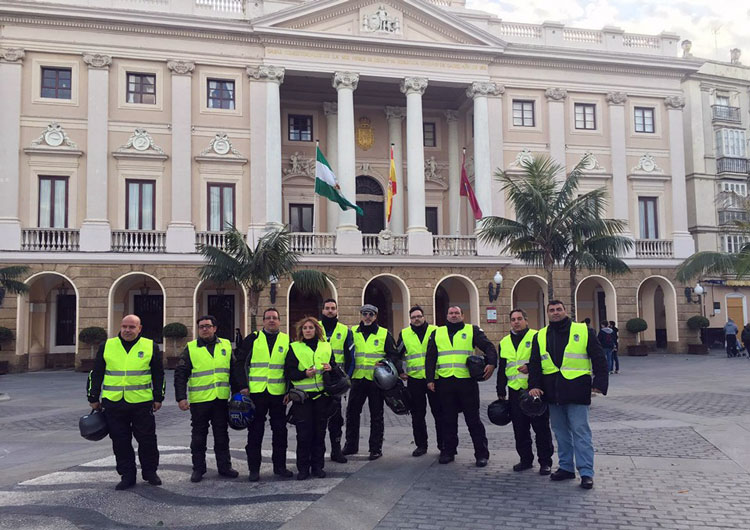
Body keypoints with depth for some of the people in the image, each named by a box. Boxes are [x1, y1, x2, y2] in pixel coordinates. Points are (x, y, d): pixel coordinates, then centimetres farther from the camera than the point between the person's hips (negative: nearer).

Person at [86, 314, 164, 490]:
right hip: (113, 403, 1)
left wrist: (158, 398, 6)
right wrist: (94, 399, 11)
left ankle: (150, 472, 21)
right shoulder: (106, 347, 7)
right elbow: (96, 374, 12)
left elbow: (158, 374, 9)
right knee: (120, 442, 6)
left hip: (142, 403, -1)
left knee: (147, 439, 4)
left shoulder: (151, 347, 4)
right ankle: (127, 475, 18)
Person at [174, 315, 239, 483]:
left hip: (221, 399, 2)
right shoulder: (190, 348, 1)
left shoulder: (226, 345, 8)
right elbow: (180, 374, -1)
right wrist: (181, 398, -9)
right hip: (198, 401, -2)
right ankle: (198, 469, 18)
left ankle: (224, 467, 20)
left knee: (222, 435, 10)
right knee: (198, 437, 7)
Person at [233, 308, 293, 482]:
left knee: (280, 431, 8)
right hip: (256, 393, -1)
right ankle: (254, 469, 13)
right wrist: (243, 386, -6)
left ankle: (280, 466, 20)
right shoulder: (253, 339, 4)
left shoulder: (287, 340, 8)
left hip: (278, 393, 1)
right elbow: (240, 363, 3)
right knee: (255, 431, 4)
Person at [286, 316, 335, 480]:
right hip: (303, 396, -2)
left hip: (322, 395, 3)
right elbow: (289, 372, -1)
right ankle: (303, 468, 8)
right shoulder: (295, 348, 4)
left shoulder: (326, 346, 12)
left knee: (320, 432, 7)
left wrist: (330, 368, -4)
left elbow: (334, 366, 19)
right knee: (303, 433, -3)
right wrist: (304, 374, -17)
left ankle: (318, 466, 18)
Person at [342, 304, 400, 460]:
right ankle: (351, 445, 22)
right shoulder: (353, 332, 9)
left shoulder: (384, 334, 3)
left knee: (376, 415, 5)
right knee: (352, 412, 8)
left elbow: (394, 355, 3)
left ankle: (376, 448, 14)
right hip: (357, 379, 3)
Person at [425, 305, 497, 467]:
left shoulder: (472, 330, 7)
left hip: (467, 381, -2)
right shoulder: (437, 333, 14)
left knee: (473, 419, 1)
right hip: (444, 382, 3)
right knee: (448, 419, 10)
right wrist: (430, 379, 3)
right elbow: (430, 358, 12)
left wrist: (491, 363, -19)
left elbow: (489, 347, 0)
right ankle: (448, 451, 22)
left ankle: (481, 454, 10)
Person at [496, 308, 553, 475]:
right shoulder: (504, 342, 15)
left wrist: (531, 366, -21)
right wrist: (501, 392, 16)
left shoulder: (536, 337, -1)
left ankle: (545, 462, 9)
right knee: (520, 429, 10)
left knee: (541, 427, 0)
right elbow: (501, 369, 19)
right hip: (515, 391, 5)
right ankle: (526, 459, 22)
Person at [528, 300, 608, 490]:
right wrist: (534, 385, -3)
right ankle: (566, 467, 22)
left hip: (576, 391, -4)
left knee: (580, 431, -4)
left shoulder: (584, 331, 0)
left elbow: (599, 359, 1)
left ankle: (586, 472, 1)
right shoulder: (540, 336, 11)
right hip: (552, 392, 4)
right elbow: (534, 364, 11)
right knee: (560, 431, 12)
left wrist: (599, 384, -8)